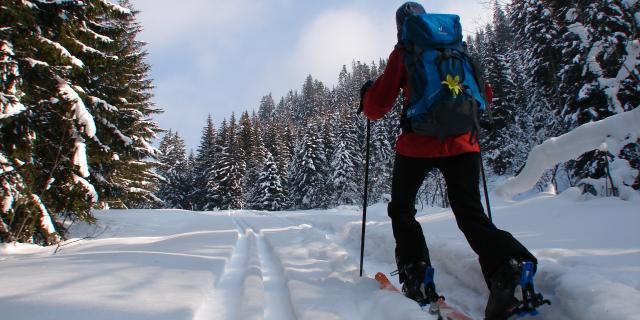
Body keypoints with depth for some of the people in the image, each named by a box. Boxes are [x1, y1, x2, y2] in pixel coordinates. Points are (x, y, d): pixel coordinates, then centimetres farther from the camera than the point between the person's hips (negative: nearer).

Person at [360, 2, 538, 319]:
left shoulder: (403, 53, 2)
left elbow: (377, 108, -1)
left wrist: (367, 93, 20)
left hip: (418, 143, -3)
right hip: (463, 142, 4)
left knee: (401, 209, 17)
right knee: (471, 214, 4)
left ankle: (417, 278, 6)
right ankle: (508, 266, -25)